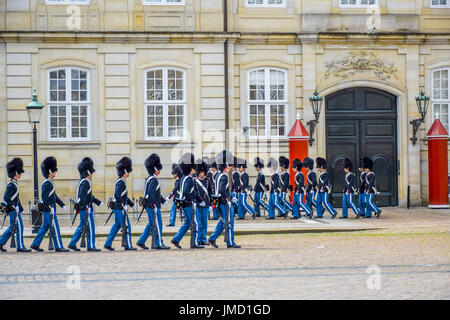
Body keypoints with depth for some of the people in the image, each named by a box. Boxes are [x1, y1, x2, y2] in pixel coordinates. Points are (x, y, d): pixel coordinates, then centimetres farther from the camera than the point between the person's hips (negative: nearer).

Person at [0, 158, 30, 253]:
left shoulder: (14, 184, 16)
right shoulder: (11, 184, -15)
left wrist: (20, 209, 23)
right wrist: (14, 206, -21)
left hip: (15, 209, 10)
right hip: (13, 209, -10)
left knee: (12, 228, 12)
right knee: (19, 227, -6)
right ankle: (20, 247, -2)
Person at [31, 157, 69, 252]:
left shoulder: (49, 183, 17)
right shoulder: (47, 183, -14)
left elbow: (54, 196, 24)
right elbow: (44, 196, -21)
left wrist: (62, 204, 21)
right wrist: (50, 207, -24)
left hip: (47, 210, 10)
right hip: (49, 209, -10)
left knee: (44, 227, 13)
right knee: (55, 228, -6)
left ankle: (35, 244, 16)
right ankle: (58, 247, -3)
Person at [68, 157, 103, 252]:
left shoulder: (83, 181, 18)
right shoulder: (85, 182, -14)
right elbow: (82, 195, -22)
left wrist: (98, 202, 28)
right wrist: (81, 206, -27)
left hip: (83, 209, 10)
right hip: (86, 208, -10)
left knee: (82, 227, 13)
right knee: (90, 227, -4)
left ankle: (72, 244, 13)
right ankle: (91, 246, -1)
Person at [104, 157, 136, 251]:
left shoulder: (121, 181, 16)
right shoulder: (121, 182, -16)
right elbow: (117, 195, -25)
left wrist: (131, 203, 24)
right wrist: (123, 204, -22)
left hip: (117, 208, 10)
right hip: (120, 208, -10)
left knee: (117, 226, 14)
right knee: (126, 226, -4)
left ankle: (108, 244, 14)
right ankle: (128, 245, 1)